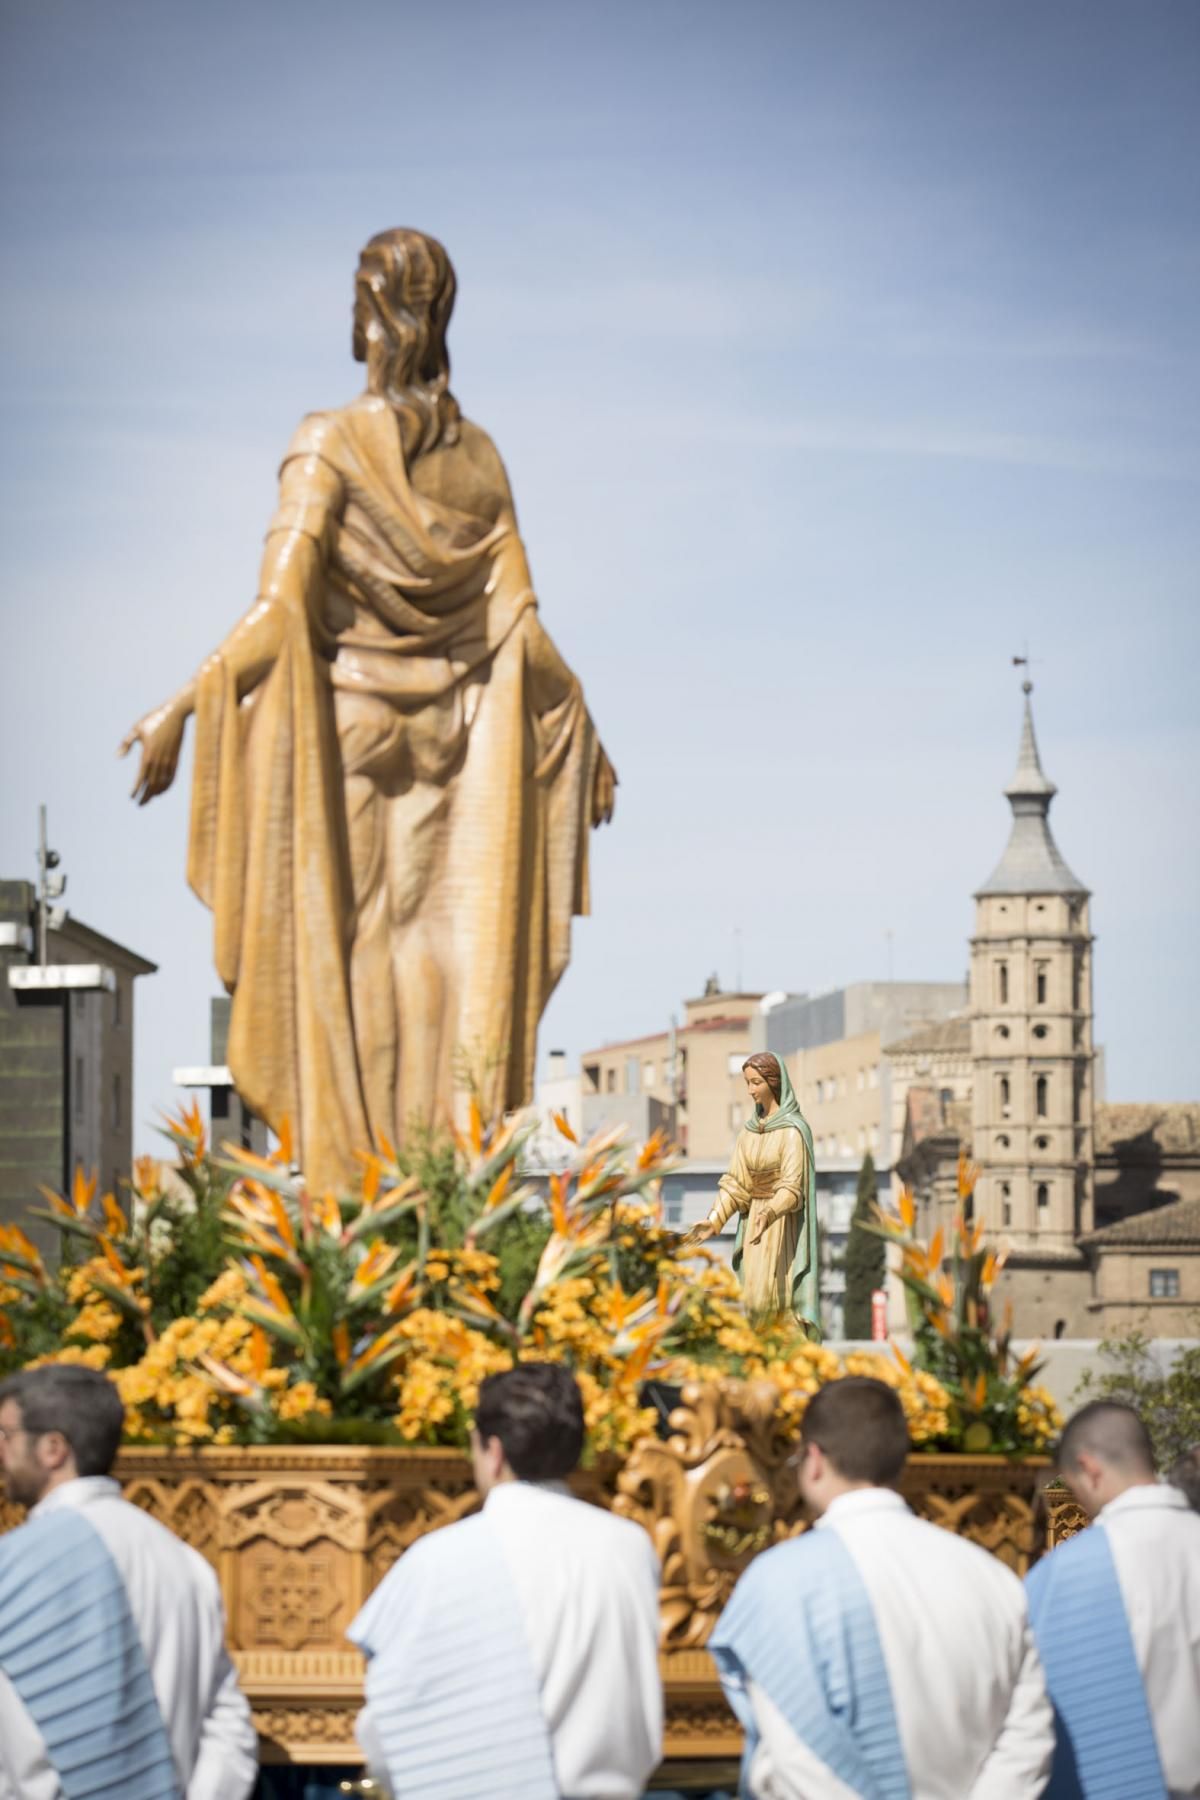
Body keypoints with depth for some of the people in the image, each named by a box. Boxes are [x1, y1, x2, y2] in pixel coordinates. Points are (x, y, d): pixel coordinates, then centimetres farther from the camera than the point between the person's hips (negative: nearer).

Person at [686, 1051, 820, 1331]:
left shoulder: (793, 1130, -12)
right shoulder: (751, 1128, 9)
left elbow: (792, 1188, -19)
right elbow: (735, 1181, 8)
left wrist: (768, 1214, -36)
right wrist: (714, 1221, -2)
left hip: (783, 1222, -7)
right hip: (755, 1220, 7)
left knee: (769, 1301, -13)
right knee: (753, 1301, 3)